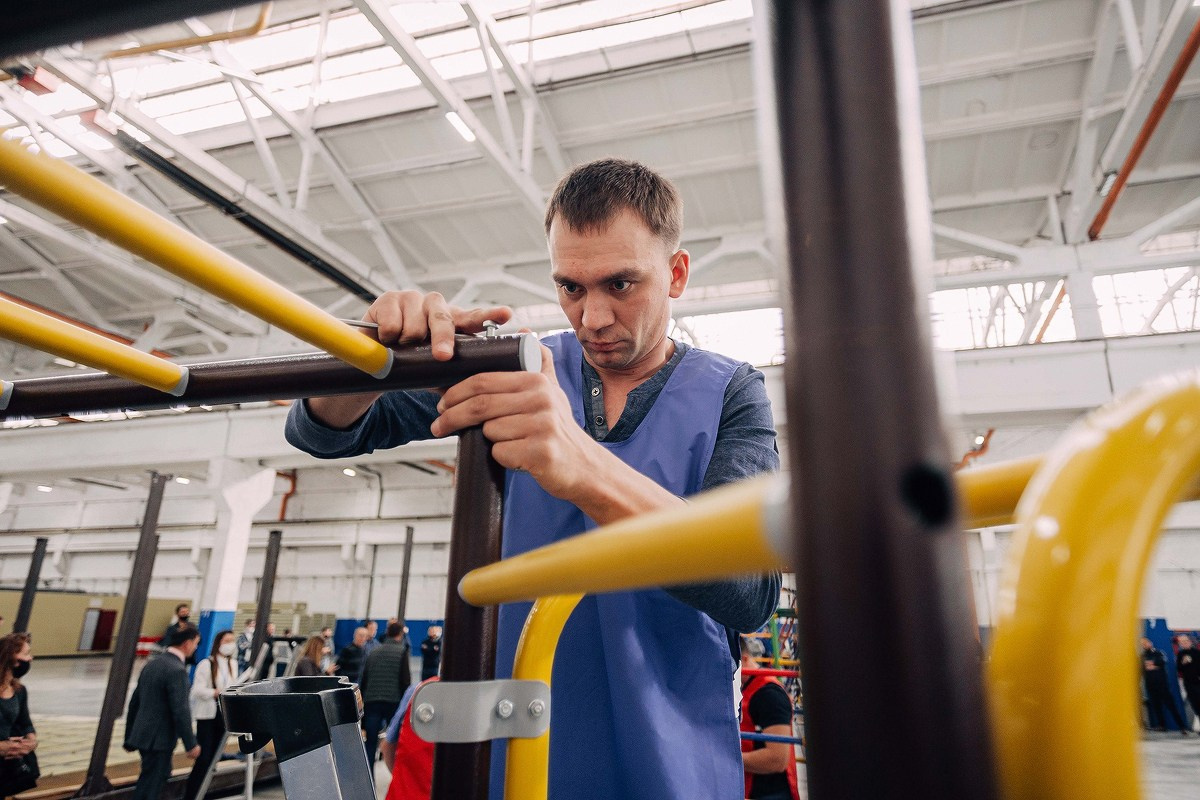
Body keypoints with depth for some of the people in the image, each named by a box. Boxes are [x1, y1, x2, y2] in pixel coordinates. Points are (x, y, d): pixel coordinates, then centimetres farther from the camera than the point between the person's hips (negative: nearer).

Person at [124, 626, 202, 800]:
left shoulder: (152, 663, 7)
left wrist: (130, 736, 22)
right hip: (159, 739, -9)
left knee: (161, 776, 24)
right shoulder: (177, 670, -21)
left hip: (142, 734, 9)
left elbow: (134, 701, 13)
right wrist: (191, 744, -14)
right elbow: (180, 711, -22)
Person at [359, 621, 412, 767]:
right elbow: (406, 680, -7)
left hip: (371, 702, 4)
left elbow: (363, 681, 14)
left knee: (370, 743, 5)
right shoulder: (401, 652, -1)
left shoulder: (373, 653, 13)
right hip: (394, 701, -3)